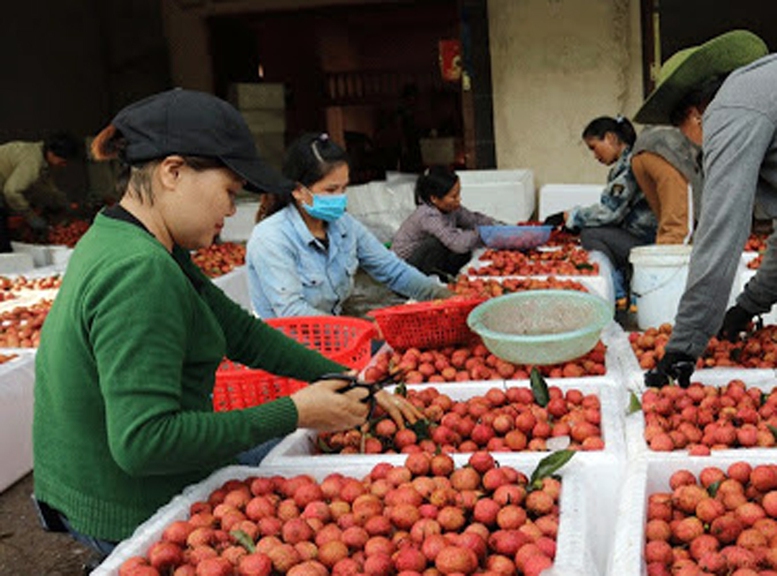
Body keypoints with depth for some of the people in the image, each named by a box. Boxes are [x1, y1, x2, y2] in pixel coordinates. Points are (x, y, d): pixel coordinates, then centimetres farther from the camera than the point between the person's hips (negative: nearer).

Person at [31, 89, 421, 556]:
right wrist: (295, 413, -27)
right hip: (133, 519, -9)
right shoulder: (141, 273, -28)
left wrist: (349, 381, 3)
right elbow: (143, 442, -33)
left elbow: (243, 333, 7)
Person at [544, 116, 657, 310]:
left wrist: (567, 217, -8)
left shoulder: (631, 162, -14)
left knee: (590, 234, -16)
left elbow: (609, 212, -18)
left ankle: (620, 296, -10)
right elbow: (613, 211, 16)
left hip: (647, 242, -10)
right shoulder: (625, 163, 16)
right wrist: (574, 223, 9)